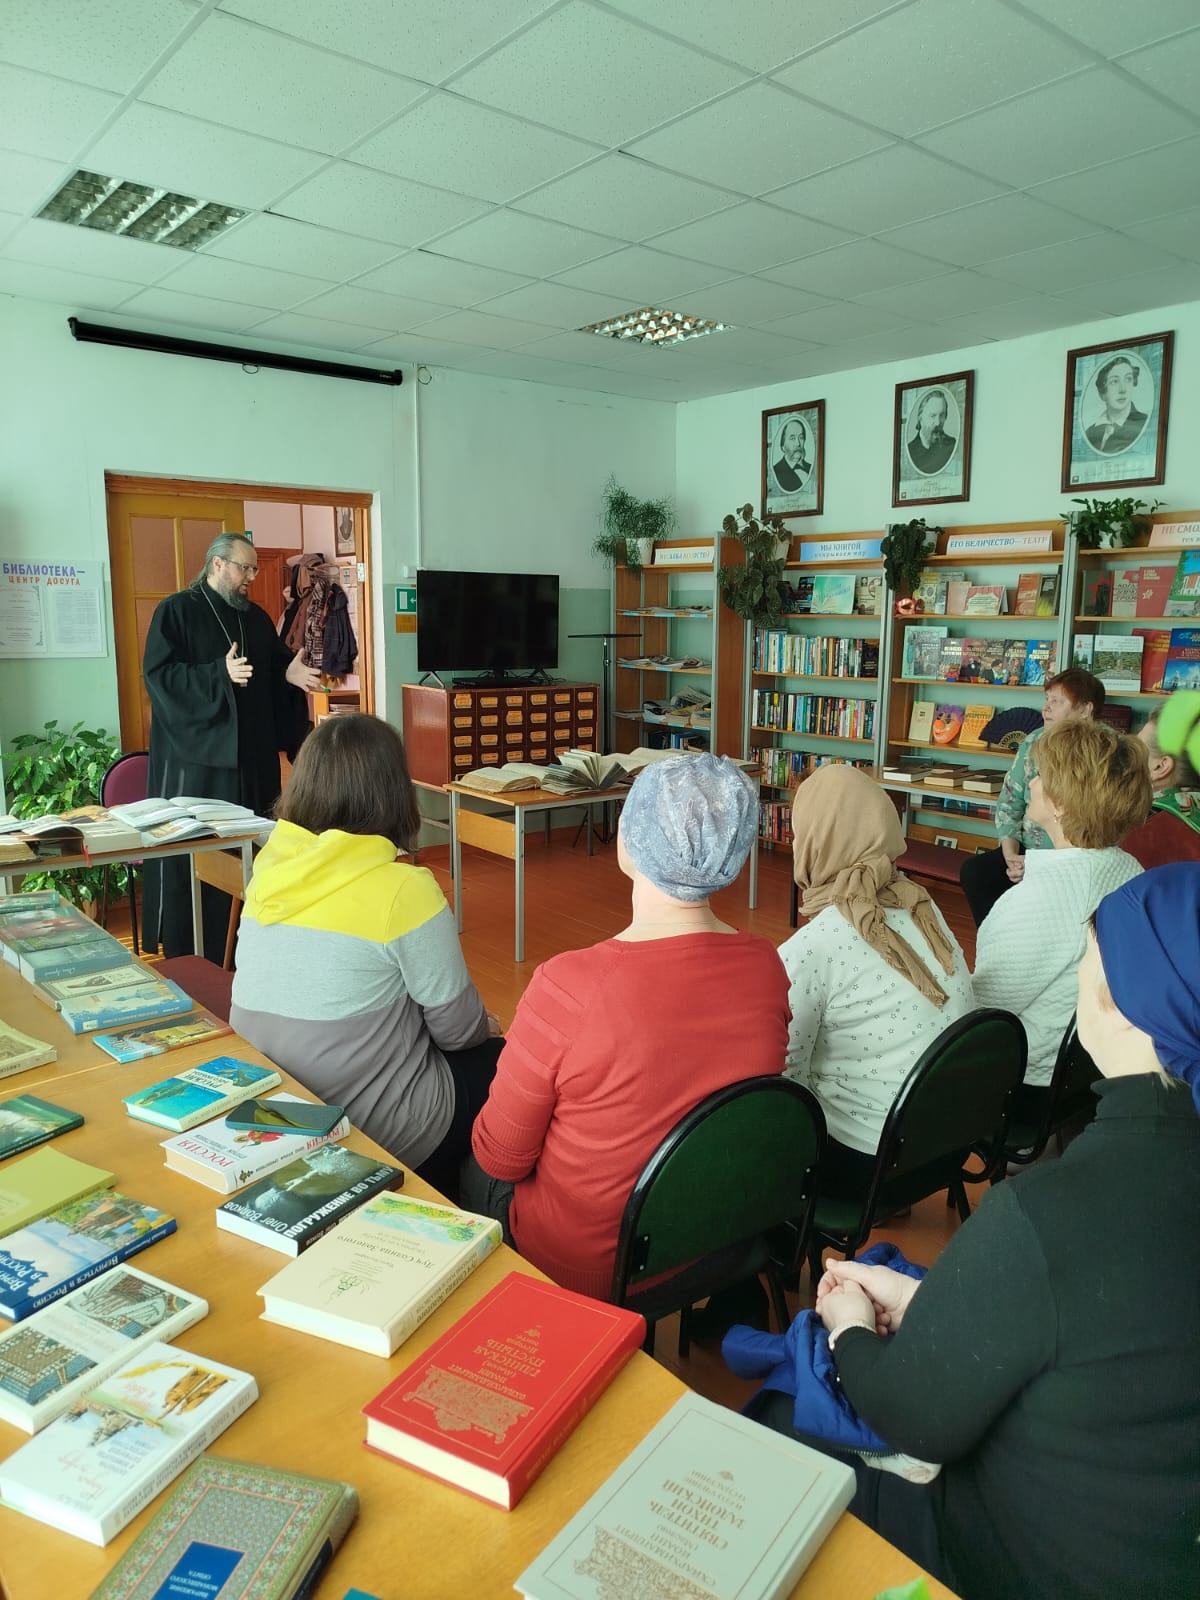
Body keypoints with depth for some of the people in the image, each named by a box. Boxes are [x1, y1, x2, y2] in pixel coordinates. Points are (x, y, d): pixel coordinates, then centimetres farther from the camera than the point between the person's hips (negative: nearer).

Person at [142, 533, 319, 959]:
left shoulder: (256, 617, 13)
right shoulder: (176, 611, -5)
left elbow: (273, 669, 16)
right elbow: (157, 674, -13)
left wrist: (289, 673, -8)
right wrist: (220, 673, -25)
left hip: (252, 752, 6)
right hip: (197, 752, -6)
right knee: (192, 851, -2)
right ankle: (188, 955, 9)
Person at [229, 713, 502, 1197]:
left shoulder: (270, 868, -4)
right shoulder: (404, 889, -22)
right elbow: (458, 1028, -11)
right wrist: (486, 1026, 9)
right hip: (374, 1134, -6)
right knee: (498, 1059, 21)